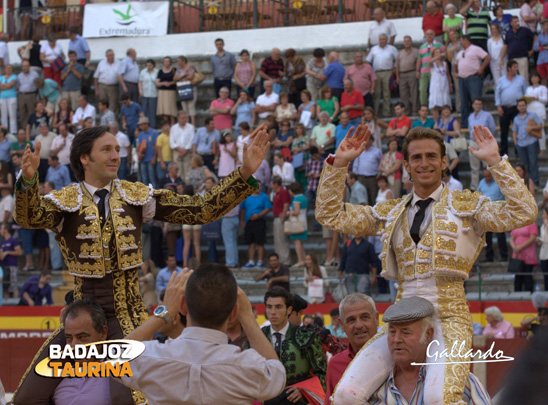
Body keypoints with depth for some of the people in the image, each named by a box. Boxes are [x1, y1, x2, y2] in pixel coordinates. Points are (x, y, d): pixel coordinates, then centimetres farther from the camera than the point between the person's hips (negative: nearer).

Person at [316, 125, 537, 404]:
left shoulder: (466, 205, 7)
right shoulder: (391, 213, 18)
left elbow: (524, 213, -8)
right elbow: (329, 215, 17)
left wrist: (495, 161, -9)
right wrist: (339, 163, 8)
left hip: (448, 318, -4)